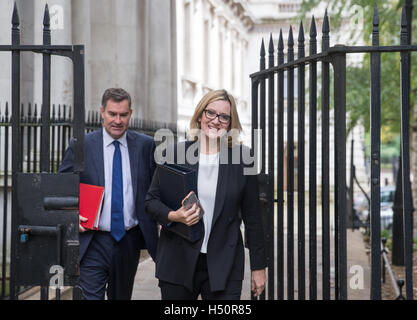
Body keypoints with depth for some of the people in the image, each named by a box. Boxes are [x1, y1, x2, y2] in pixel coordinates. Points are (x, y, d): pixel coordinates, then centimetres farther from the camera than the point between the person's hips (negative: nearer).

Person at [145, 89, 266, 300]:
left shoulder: (242, 159, 2)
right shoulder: (175, 154, 2)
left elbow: (252, 217, 5)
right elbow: (151, 200, 7)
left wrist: (258, 266, 6)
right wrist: (174, 216, -15)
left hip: (224, 267, 0)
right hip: (178, 264, 1)